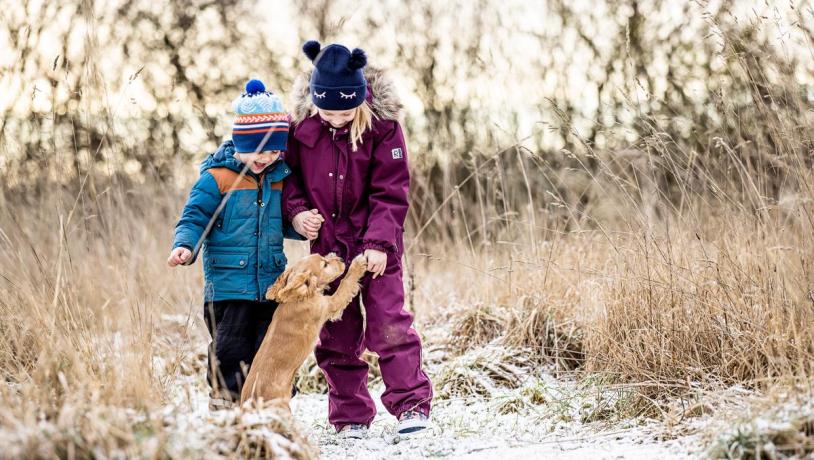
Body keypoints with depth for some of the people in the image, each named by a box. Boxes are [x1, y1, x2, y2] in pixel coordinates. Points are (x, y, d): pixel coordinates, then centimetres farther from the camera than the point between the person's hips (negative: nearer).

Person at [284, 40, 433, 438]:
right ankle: (350, 416, 15)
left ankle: (411, 403, 2)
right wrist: (295, 209, -10)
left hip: (375, 243, -3)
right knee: (337, 331, 6)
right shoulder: (301, 122, -7)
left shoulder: (382, 125, -14)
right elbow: (288, 171, 8)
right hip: (327, 242, 3)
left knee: (388, 322, -9)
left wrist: (379, 242, -20)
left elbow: (390, 192, -13)